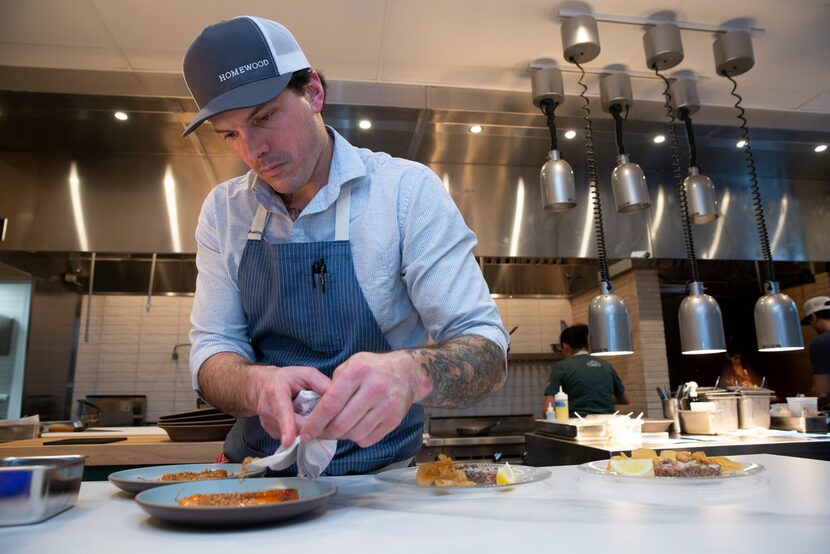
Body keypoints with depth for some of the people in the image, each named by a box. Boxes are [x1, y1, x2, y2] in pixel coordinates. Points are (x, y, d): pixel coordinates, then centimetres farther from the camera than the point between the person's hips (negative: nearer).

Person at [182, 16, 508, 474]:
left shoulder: (408, 189, -10)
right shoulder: (223, 211, 2)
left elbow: (487, 352, -13)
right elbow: (212, 352, 0)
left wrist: (410, 372, -35)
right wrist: (259, 384, -23)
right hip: (257, 472, 4)